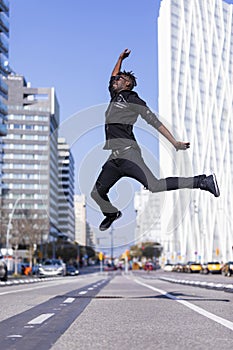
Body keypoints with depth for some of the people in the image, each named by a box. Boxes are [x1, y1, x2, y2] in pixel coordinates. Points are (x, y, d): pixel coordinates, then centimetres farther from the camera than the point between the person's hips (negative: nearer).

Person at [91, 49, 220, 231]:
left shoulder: (132, 99, 2)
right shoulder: (115, 96, 23)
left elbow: (154, 121, -4)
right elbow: (113, 78, 44)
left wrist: (174, 142, -8)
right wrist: (121, 58, 45)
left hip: (127, 153, -7)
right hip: (114, 158, 7)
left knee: (154, 186, -20)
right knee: (97, 193, 8)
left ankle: (203, 181, -13)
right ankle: (112, 214, 39)